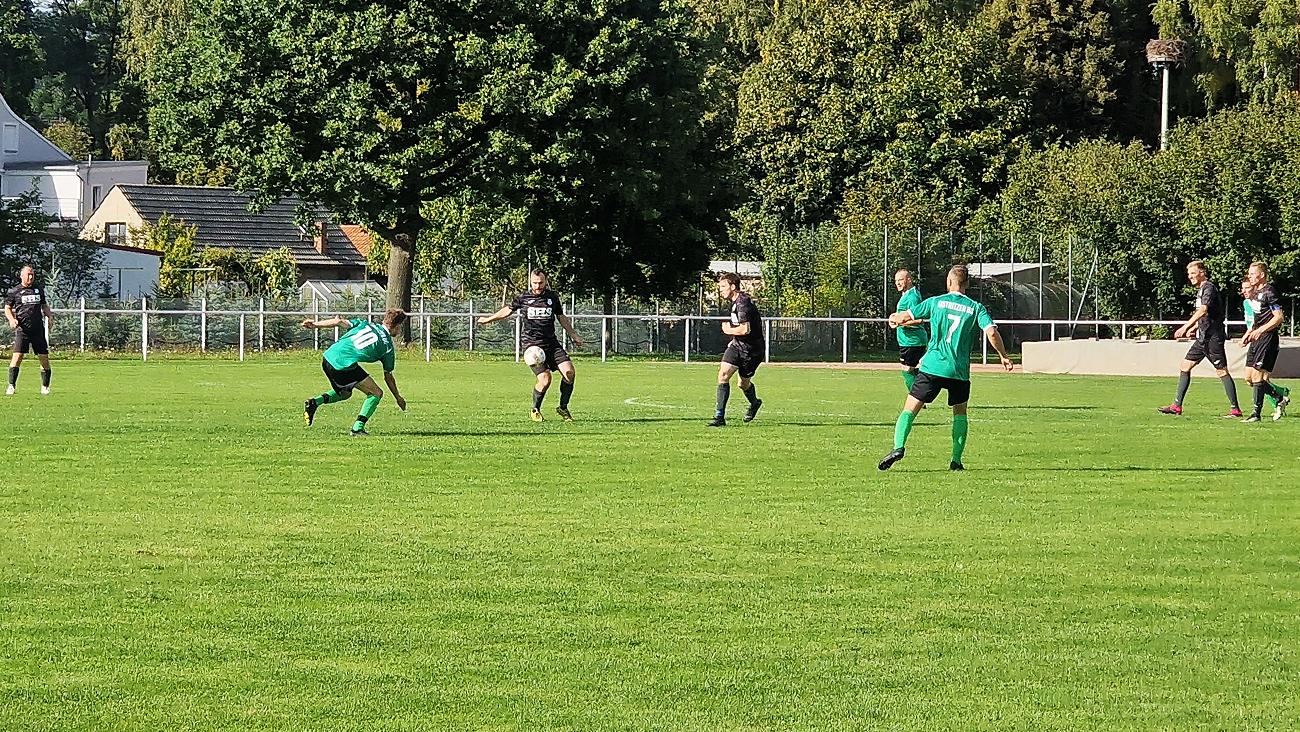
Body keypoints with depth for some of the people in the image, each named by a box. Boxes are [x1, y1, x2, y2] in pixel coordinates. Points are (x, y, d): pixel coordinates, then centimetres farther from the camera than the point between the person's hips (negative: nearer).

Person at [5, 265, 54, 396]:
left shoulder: (39, 290, 15)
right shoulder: (14, 292, 4)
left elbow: (44, 306, 26)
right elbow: (7, 309, 8)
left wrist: (50, 315, 7)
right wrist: (12, 319, -11)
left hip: (38, 329, 4)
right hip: (22, 329, -4)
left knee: (44, 358, 2)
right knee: (17, 356, -15)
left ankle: (45, 387, 15)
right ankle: (11, 386, -10)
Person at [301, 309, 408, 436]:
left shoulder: (366, 324, 20)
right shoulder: (388, 347, 9)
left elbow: (340, 321, 7)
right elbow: (388, 376, 16)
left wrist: (315, 324, 7)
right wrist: (398, 398, 29)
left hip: (328, 358, 7)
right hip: (345, 365, -7)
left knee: (345, 393, 30)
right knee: (376, 393, 6)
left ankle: (314, 402, 10)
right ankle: (358, 428, -5)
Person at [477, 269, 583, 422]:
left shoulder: (553, 297, 7)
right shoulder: (523, 298, 2)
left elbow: (562, 317, 21)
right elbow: (508, 310, 19)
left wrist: (574, 335, 17)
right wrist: (489, 319, 30)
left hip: (551, 342, 3)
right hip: (532, 344, -3)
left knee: (569, 373, -12)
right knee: (545, 378, -18)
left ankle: (563, 408, 7)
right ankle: (535, 410, 8)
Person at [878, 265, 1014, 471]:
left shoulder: (936, 302, 3)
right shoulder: (976, 308, 2)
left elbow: (905, 316, 10)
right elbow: (991, 332, -9)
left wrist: (894, 318, 33)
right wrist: (1003, 355, 6)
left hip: (932, 367, -1)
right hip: (959, 371, 1)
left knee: (910, 409, 1)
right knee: (960, 413, 20)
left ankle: (899, 446, -20)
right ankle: (956, 460, 11)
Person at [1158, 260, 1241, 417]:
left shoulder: (1209, 288, -12)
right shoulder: (1201, 290, 18)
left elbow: (1203, 310, -27)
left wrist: (1185, 327, -32)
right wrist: (1192, 329, 21)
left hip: (1213, 337, -10)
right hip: (1203, 337, 10)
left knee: (1222, 371, -8)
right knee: (1185, 367, 8)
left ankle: (1235, 409, -6)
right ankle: (1177, 406, 10)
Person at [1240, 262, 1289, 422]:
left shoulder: (1268, 292, -12)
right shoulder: (1255, 294, 16)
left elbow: (1279, 317, -18)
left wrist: (1260, 330, -22)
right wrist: (1248, 334, 15)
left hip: (1267, 337, -10)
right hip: (1256, 339, 10)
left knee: (1257, 374, -12)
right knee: (1249, 377, 7)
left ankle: (1256, 413, -7)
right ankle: (1280, 397, 19)